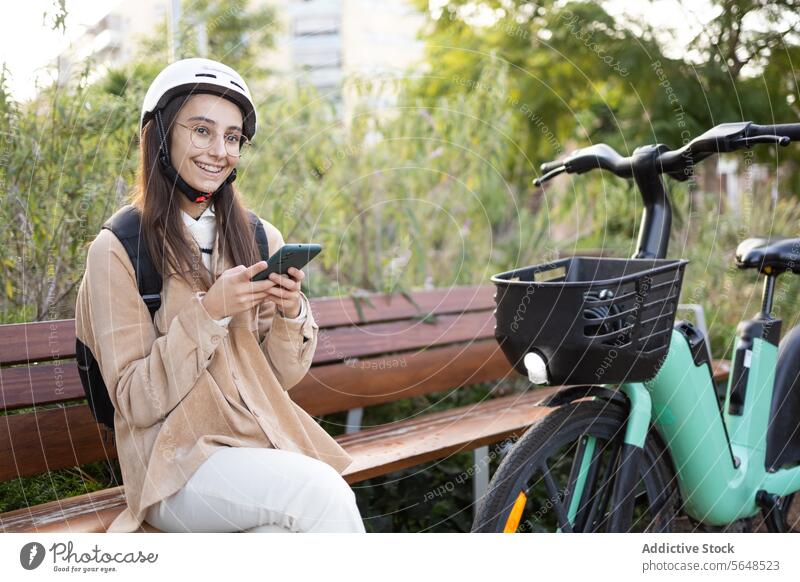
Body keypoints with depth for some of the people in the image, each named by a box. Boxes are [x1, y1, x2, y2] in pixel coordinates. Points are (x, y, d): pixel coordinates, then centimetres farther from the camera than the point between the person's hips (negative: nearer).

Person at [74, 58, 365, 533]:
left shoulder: (261, 239, 9)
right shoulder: (116, 250, -4)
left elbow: (283, 376, 11)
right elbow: (137, 402, -7)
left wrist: (291, 312, -9)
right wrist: (208, 313, -19)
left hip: (267, 442, 4)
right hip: (178, 461, -3)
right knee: (321, 492, -28)